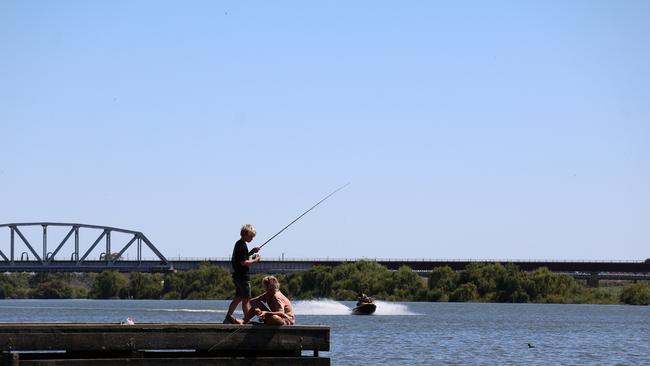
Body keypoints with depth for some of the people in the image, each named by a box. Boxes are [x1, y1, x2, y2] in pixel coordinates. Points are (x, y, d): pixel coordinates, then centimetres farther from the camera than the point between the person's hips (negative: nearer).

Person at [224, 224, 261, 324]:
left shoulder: (238, 244, 13)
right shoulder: (243, 246, -17)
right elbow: (244, 262, -21)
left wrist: (251, 252, 13)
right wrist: (255, 260, -10)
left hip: (237, 275, 10)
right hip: (243, 276, -10)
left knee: (238, 298, 14)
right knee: (246, 299, -2)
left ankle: (228, 318, 13)